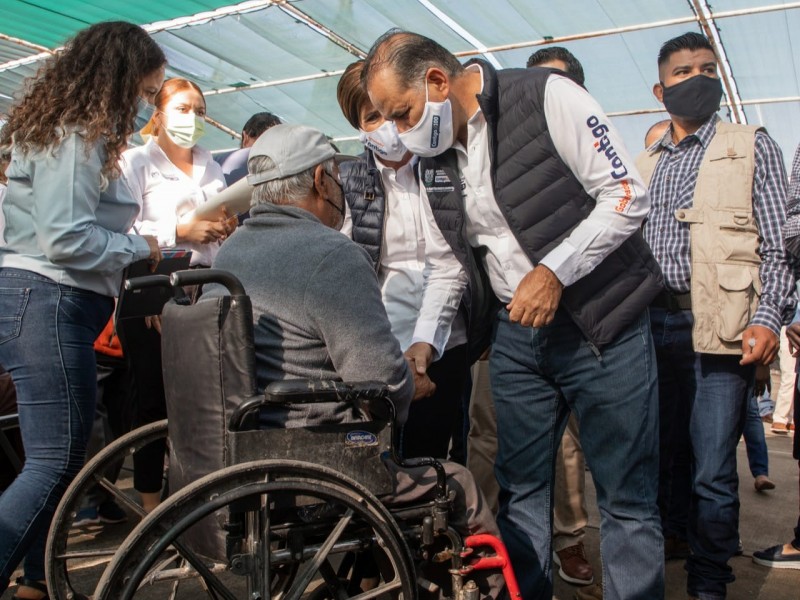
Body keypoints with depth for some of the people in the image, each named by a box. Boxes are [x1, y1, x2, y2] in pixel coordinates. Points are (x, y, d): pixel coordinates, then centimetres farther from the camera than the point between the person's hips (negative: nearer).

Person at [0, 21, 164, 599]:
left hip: (62, 305, 11)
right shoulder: (73, 138, -14)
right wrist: (139, 247, -9)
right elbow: (65, 239, -22)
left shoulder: (84, 130, 17)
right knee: (54, 461, -9)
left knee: (66, 453, 16)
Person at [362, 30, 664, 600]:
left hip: (604, 324, -5)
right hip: (517, 335, 5)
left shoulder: (547, 96, -11)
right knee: (520, 489, 10)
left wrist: (553, 271, -18)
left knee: (627, 496, 3)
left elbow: (628, 194, -12)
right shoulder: (433, 155, 6)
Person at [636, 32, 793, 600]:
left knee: (712, 473, -2)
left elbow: (778, 245, 0)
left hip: (719, 330, -4)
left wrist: (768, 319, -13)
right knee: (660, 459, 12)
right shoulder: (646, 164, 19)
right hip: (652, 328, 4)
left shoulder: (753, 147, 7)